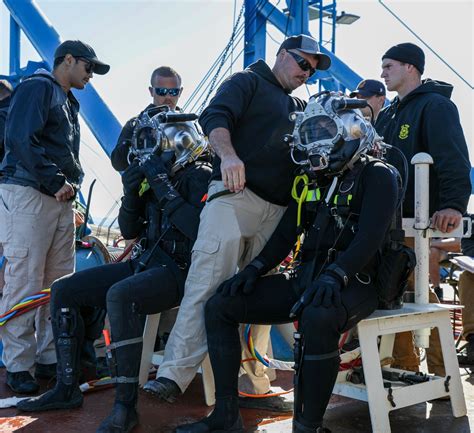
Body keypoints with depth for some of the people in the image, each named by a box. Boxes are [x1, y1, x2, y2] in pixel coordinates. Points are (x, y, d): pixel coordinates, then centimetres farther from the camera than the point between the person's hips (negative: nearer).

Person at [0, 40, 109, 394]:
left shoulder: (69, 102, 25)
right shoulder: (37, 88, -2)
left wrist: (73, 182, 11)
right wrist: (56, 181, -15)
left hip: (61, 199, 9)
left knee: (60, 282, 7)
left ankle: (50, 358, 15)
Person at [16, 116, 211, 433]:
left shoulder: (200, 176, -8)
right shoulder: (156, 173, 14)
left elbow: (201, 230, -25)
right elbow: (130, 231, 15)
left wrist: (164, 189, -22)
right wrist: (131, 193, -2)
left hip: (179, 272, -8)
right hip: (143, 264, 9)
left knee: (120, 295, -37)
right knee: (64, 290, 0)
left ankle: (126, 406, -27)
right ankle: (67, 389, 6)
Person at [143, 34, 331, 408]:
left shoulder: (299, 108, 30)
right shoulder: (248, 82, 9)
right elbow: (215, 116, -8)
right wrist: (228, 154, -29)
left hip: (277, 210, 7)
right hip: (235, 195, -6)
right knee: (208, 282, -17)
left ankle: (253, 383, 12)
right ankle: (175, 373, -16)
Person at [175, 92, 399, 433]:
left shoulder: (377, 176, -2)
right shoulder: (310, 180, 18)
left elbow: (370, 237, -17)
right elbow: (286, 235, 15)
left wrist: (335, 275, -32)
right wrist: (255, 268, 0)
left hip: (354, 283, -7)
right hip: (305, 278, 7)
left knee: (318, 318, -42)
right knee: (220, 306, -4)